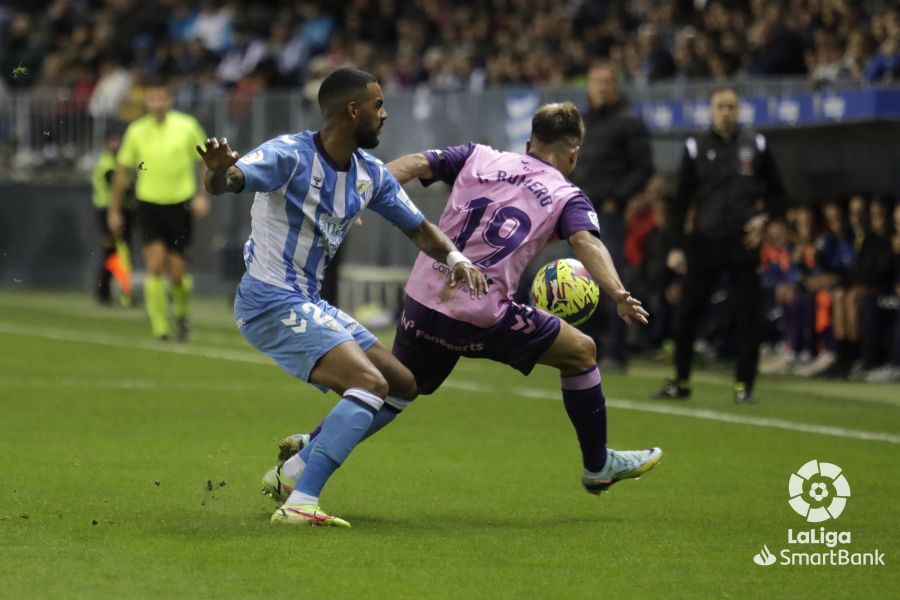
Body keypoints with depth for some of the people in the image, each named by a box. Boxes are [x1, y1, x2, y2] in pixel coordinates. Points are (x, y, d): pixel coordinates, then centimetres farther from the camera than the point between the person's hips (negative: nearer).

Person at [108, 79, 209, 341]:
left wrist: (203, 195, -6)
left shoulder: (187, 126, -3)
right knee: (155, 265, -14)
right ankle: (160, 327, -8)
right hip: (149, 204, 0)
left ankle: (180, 314, 30)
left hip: (181, 205, 0)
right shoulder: (137, 131, -1)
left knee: (177, 272, 0)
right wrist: (114, 209, 9)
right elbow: (123, 172, 9)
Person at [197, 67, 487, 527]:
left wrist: (455, 258, -4)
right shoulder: (290, 155, -17)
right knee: (370, 383, -24)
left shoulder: (370, 174, 7)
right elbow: (225, 182, -33)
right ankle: (300, 504, -29)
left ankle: (294, 470, 16)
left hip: (309, 304, 9)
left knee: (402, 387, 12)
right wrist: (219, 171, -58)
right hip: (271, 303, -9)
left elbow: (418, 228, 17)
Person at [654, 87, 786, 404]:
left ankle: (744, 384, 6)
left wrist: (764, 217, -4)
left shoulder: (755, 145, 5)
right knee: (686, 314, 1)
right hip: (704, 243, 0)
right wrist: (677, 246, 0)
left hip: (743, 243, 0)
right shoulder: (696, 148, 3)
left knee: (748, 314, -4)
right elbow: (680, 201, 6)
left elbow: (777, 191, 14)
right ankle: (681, 381, 14)